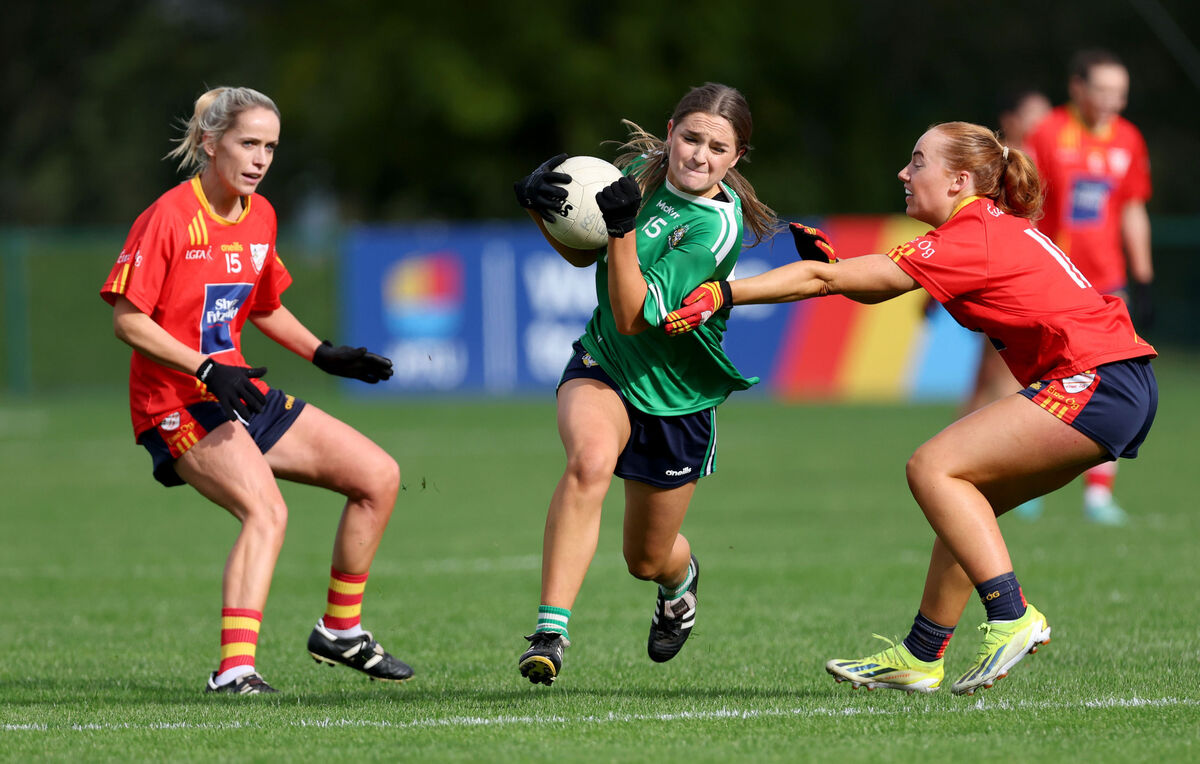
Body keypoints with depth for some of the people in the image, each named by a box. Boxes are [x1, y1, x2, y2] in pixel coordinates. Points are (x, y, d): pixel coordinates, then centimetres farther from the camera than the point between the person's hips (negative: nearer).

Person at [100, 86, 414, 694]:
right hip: (176, 404, -8)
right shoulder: (168, 218, -15)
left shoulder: (259, 215, 10)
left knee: (378, 476, 6)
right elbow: (128, 321, -17)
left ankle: (340, 632, 20)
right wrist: (206, 370, -26)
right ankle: (235, 669, -43)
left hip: (239, 390, 8)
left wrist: (323, 355, 12)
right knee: (266, 511, -32)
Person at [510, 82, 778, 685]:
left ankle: (680, 578, 54)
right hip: (602, 366, 2)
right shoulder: (642, 167, -7)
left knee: (647, 559, 13)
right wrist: (540, 204, -13)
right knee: (590, 459, -34)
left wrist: (622, 230, -40)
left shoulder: (717, 226, -24)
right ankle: (550, 630, -37)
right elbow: (582, 252, 6)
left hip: (677, 397, -2)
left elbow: (635, 317, -28)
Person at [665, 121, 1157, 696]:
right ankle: (919, 658, 16)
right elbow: (870, 286, 22)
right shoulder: (998, 227, 19)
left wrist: (725, 293, -11)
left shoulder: (970, 239, -11)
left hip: (1097, 383, -10)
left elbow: (830, 279, -12)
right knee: (964, 500, 13)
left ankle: (1011, 617, -17)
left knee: (934, 468, -12)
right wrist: (829, 263, 3)